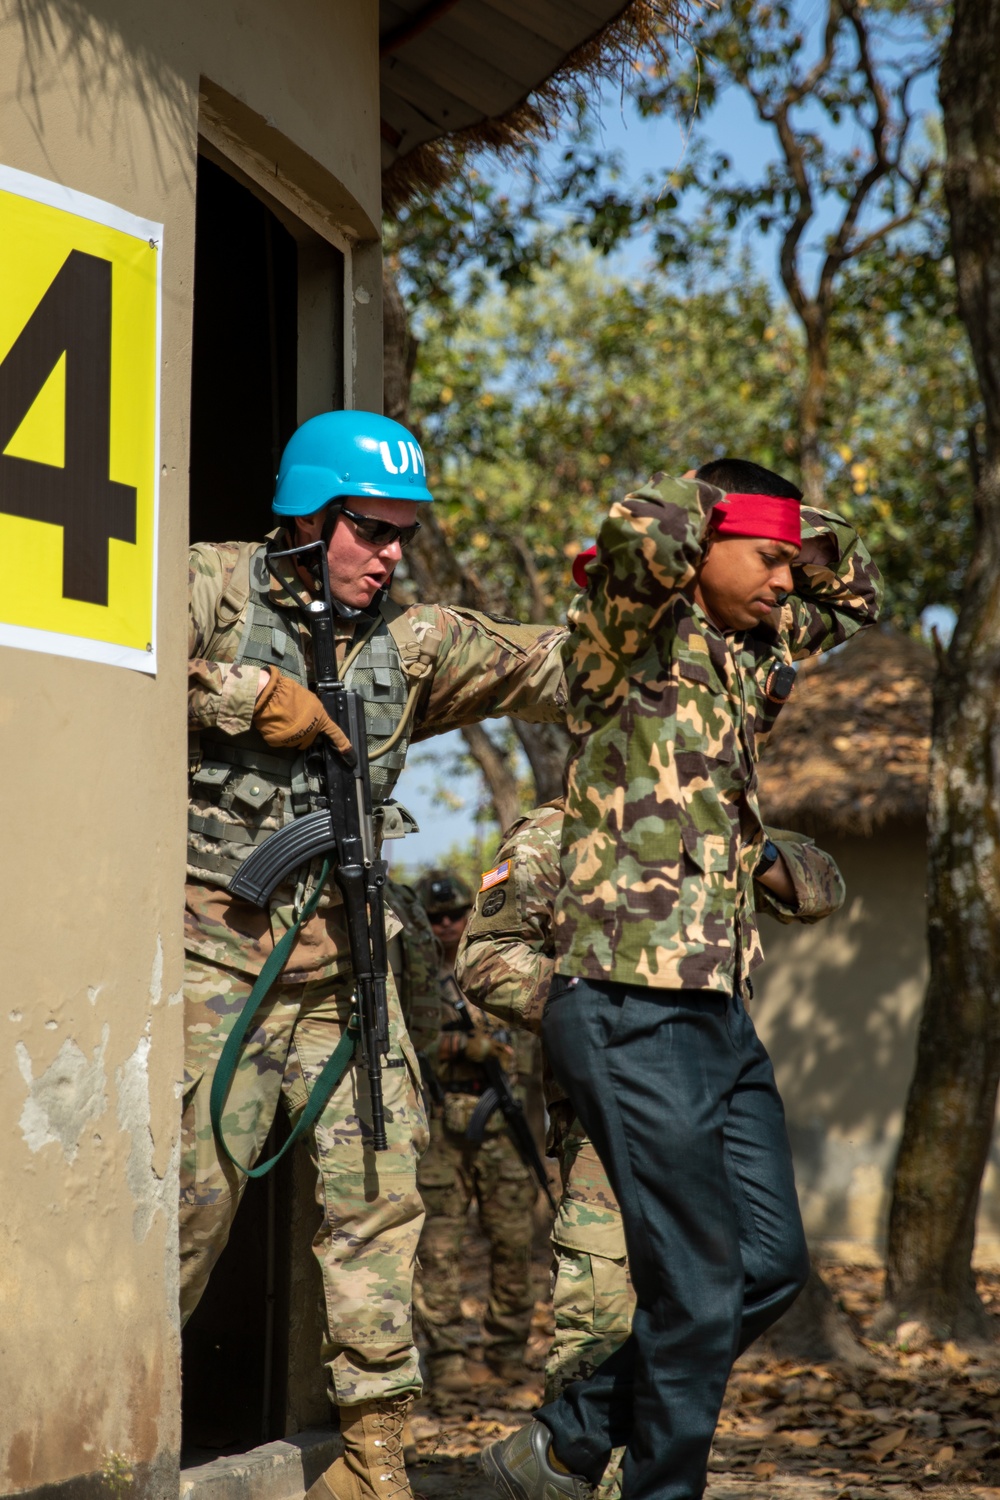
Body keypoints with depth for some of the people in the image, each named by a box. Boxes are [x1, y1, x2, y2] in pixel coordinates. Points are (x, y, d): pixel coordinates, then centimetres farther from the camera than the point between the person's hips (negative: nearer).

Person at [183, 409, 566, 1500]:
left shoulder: (412, 641, 11)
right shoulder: (214, 588, -2)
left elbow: (557, 669, 14)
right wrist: (252, 695, -18)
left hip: (346, 964, 5)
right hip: (220, 952, -5)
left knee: (378, 1199, 3)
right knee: (192, 1195, -8)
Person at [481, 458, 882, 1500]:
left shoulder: (747, 656, 17)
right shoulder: (635, 640, -5)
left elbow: (852, 595, 33)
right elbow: (640, 528, -26)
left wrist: (787, 524, 16)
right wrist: (723, 504, -5)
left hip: (719, 1012, 9)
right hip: (630, 1010, -9)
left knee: (771, 1266, 11)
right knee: (698, 1285, -6)